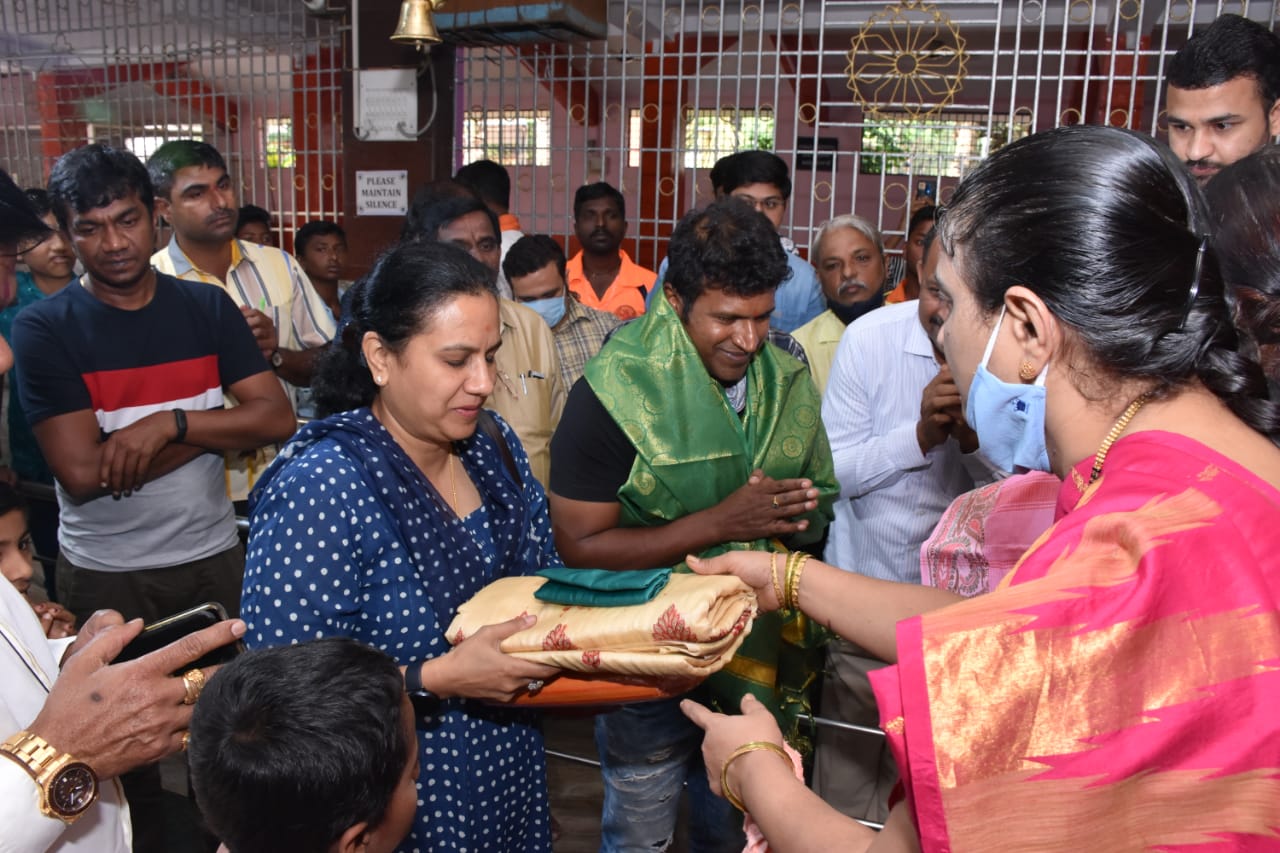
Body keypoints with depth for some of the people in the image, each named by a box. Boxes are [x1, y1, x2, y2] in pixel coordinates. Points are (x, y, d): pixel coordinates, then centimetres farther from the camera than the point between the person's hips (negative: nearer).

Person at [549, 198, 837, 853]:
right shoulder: (616, 389, -20)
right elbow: (580, 546, -21)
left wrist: (796, 516, -14)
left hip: (759, 659, 5)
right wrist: (722, 522, -27)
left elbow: (818, 505, 9)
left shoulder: (787, 377, -3)